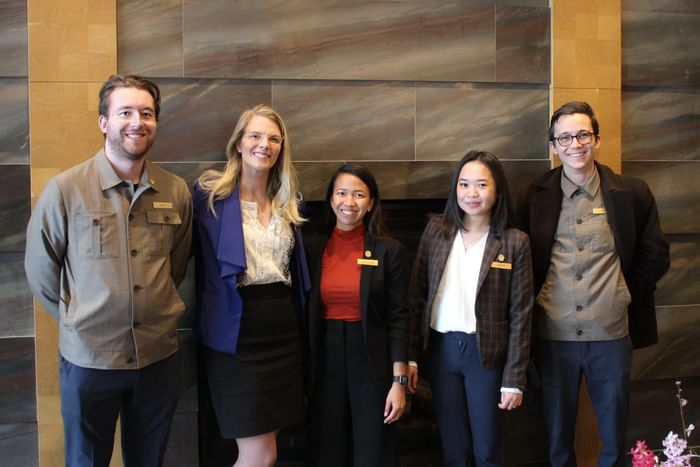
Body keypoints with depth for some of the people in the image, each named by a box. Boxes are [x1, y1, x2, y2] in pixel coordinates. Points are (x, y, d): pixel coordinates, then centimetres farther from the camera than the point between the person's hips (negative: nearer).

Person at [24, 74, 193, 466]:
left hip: (159, 356, 3)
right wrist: (78, 320, 4)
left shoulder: (177, 192, -1)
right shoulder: (65, 190, -11)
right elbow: (41, 271, -2)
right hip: (89, 358, -2)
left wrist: (153, 312, 12)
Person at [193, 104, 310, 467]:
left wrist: (298, 323, 12)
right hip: (237, 331, -5)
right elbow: (196, 253, -2)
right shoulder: (210, 192, -6)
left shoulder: (287, 202, 11)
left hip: (282, 327, 6)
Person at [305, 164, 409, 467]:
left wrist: (399, 382, -10)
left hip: (371, 360, -2)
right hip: (325, 360, 2)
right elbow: (305, 314, 6)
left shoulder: (389, 250, -4)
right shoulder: (313, 249, 3)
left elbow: (398, 318, -6)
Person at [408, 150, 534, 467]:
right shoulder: (436, 230, 2)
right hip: (441, 348, 2)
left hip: (486, 352, -2)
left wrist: (514, 379, -7)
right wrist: (410, 355, -1)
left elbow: (520, 314, -5)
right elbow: (416, 296, 3)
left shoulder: (514, 242, -5)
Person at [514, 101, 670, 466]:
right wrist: (535, 300, 0)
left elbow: (654, 256, 8)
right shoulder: (533, 197, 0)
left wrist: (628, 294, 1)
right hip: (553, 335, 0)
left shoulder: (632, 193, 0)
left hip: (611, 334, 0)